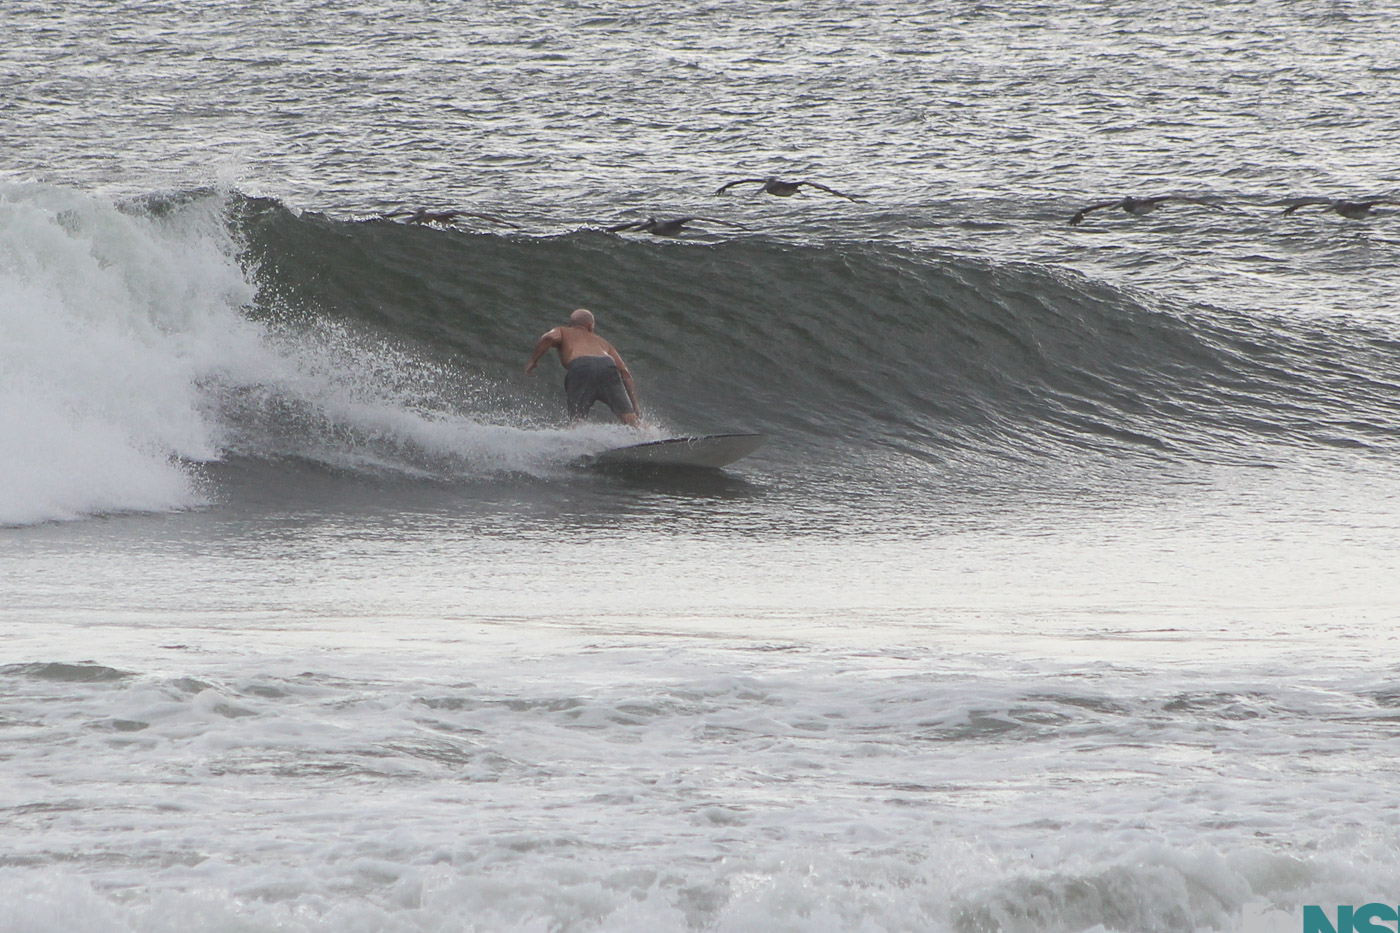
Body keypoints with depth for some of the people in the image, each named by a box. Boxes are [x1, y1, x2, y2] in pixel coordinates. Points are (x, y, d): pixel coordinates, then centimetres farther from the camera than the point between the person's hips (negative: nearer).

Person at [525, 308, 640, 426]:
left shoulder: (561, 332, 32)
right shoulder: (602, 342, 37)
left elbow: (549, 338, 6)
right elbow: (624, 371, 26)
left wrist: (533, 361, 16)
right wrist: (634, 403, 24)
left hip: (580, 367, -2)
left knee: (577, 418, 0)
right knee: (629, 418, 0)